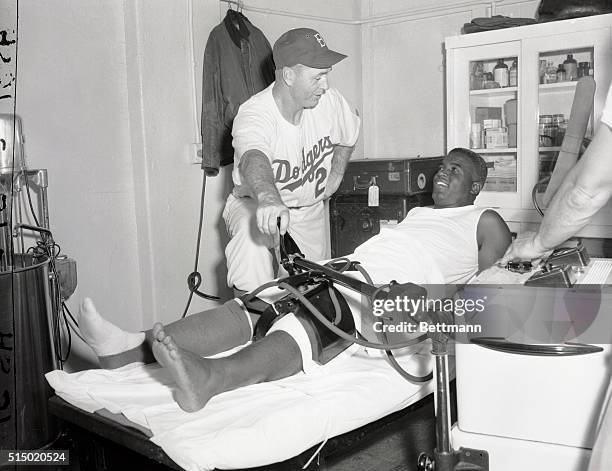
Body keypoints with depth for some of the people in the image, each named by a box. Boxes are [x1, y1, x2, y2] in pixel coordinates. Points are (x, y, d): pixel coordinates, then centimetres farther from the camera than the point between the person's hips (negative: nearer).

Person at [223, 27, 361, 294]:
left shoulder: (330, 102, -14)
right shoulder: (253, 115, -32)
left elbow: (348, 136, 11)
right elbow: (254, 159, -55)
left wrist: (336, 174, 4)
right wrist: (268, 198, -75)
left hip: (310, 210, 5)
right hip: (255, 203, -5)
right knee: (252, 235, -37)